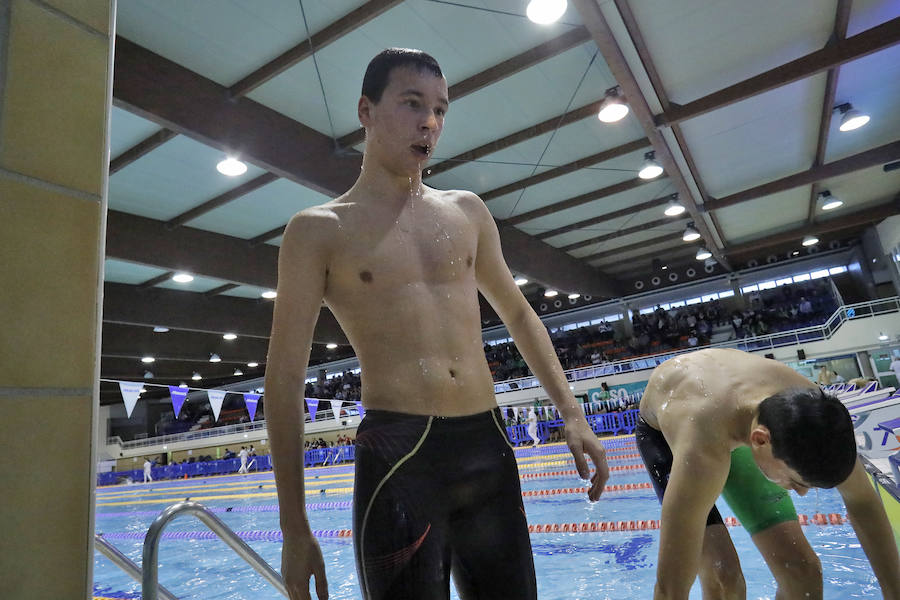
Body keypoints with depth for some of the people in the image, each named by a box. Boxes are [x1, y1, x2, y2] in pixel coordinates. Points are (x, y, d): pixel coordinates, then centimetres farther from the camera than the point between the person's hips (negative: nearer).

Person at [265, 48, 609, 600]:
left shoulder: (468, 212, 13)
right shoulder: (320, 231, 0)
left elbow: (518, 314, 20)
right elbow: (285, 378, -1)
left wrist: (572, 413, 12)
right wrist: (295, 528, -3)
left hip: (490, 449, 5)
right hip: (397, 456, -4)